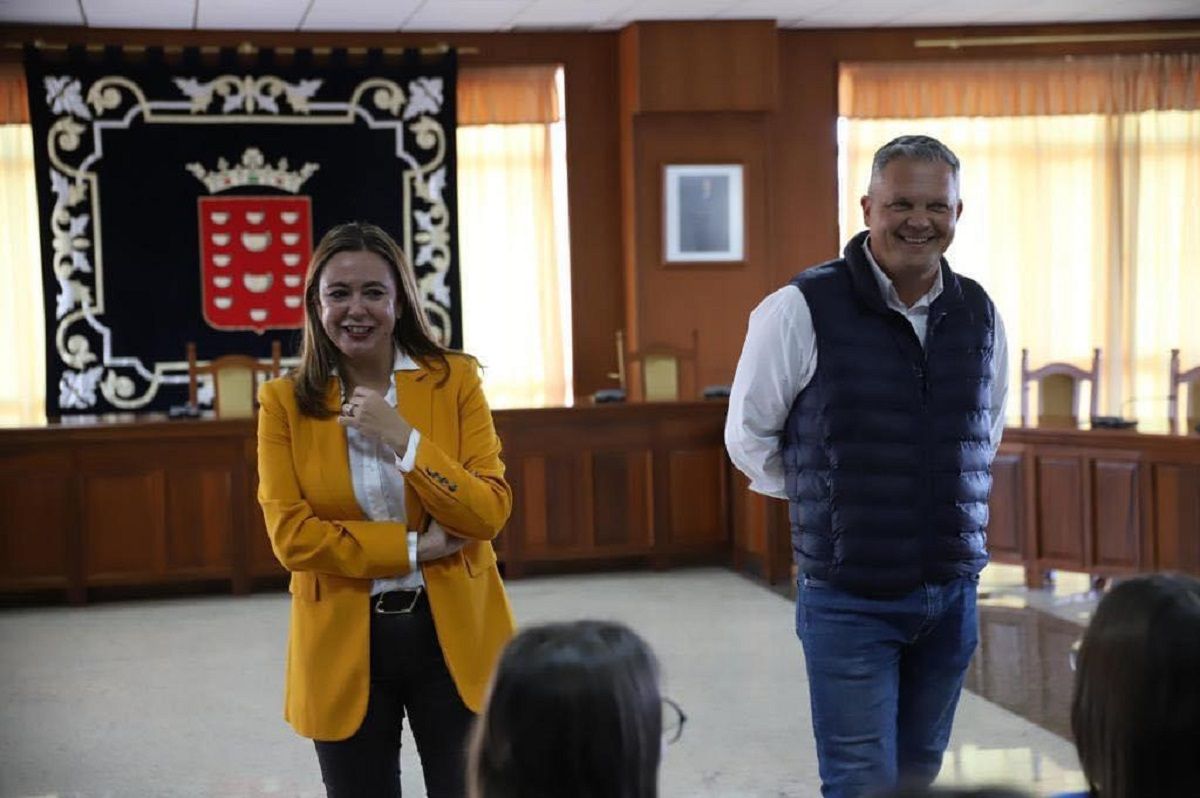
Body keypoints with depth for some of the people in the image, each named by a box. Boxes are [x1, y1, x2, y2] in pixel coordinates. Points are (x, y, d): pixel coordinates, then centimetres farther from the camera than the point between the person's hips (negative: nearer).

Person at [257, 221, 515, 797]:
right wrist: (415, 547, -14)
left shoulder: (454, 380, -2)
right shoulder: (285, 402, -2)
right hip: (343, 645, 0)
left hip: (454, 635, 0)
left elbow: (491, 512, -9)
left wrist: (402, 437, -18)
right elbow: (291, 536, -9)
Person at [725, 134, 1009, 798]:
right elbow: (749, 435, -1)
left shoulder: (979, 315, 3)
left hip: (953, 590, 5)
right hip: (848, 596, -5)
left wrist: (945, 501, 13)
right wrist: (821, 507, 6)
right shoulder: (801, 310, -12)